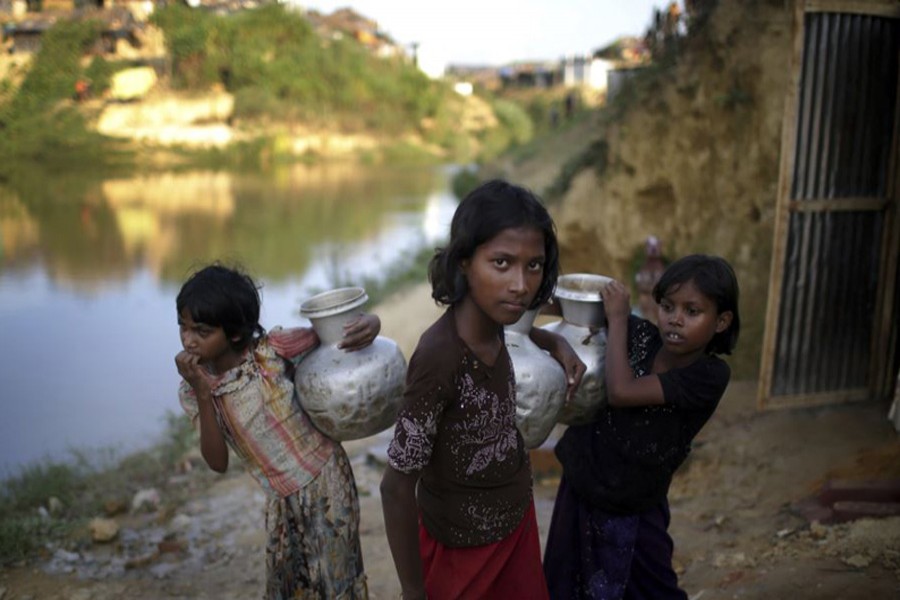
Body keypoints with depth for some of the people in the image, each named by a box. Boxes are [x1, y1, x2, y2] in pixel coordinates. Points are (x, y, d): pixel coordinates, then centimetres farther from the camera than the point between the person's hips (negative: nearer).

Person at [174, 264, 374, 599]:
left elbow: (341, 327, -12)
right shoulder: (194, 390, -8)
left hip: (324, 481, -4)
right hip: (280, 498, 4)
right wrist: (203, 393, -25)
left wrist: (369, 324, -37)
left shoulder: (272, 350, -20)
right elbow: (218, 462, -14)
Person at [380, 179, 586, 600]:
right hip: (465, 545, -7)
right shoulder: (440, 357, -33)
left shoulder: (489, 320, -13)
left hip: (514, 518, 7)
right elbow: (397, 487, -25)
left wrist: (557, 343, -2)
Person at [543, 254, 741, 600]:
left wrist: (618, 319, -22)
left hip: (633, 514, -3)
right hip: (580, 491, 4)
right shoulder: (640, 336, -11)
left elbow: (621, 392, -31)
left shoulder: (710, 375, -22)